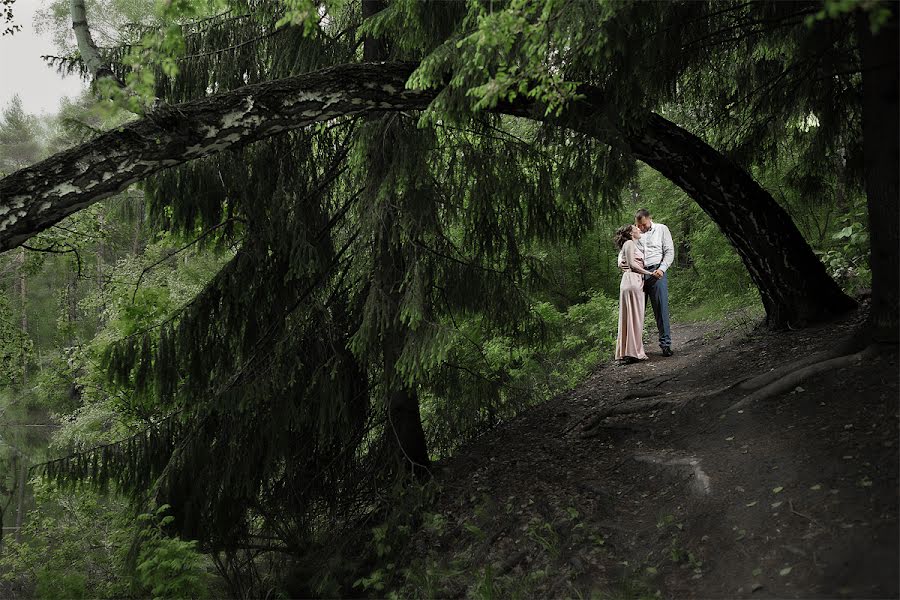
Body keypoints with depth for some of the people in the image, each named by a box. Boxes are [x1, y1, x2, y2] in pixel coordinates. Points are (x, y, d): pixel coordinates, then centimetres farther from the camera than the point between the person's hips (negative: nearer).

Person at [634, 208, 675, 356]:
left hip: (656, 273, -2)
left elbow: (669, 251, 4)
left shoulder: (661, 229, 9)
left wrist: (662, 269, -11)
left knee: (661, 309, -6)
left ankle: (665, 344, -3)